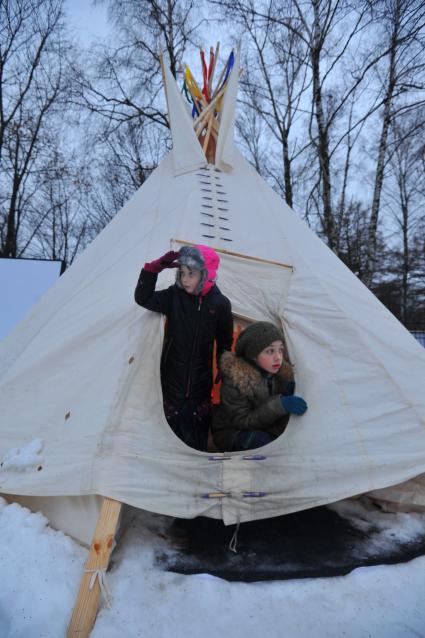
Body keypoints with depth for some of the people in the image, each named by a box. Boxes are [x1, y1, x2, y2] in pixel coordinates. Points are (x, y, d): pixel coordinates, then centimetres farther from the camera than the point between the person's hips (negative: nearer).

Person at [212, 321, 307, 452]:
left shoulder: (284, 373, -9)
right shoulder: (235, 377, -24)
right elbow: (241, 421, -24)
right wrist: (279, 405, -35)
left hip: (265, 432, 5)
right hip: (231, 433, -5)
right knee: (260, 442, -33)